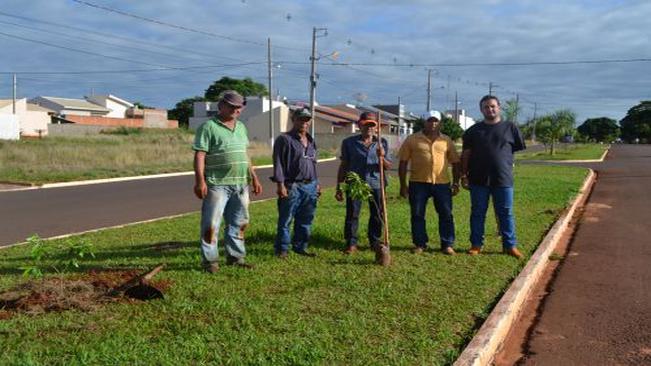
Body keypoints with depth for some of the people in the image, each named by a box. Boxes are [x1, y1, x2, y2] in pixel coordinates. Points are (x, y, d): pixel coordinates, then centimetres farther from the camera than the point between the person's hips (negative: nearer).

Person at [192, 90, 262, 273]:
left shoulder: (241, 127, 16)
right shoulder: (208, 126, -6)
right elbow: (199, 155, -12)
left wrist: (254, 178, 18)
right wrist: (200, 181, -21)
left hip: (240, 184, 7)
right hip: (217, 185, -7)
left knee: (238, 223, 13)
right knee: (211, 224, -2)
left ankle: (235, 257, 25)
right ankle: (209, 260, 8)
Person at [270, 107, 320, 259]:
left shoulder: (311, 141, 18)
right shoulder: (284, 139, -5)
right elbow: (278, 163, -10)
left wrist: (316, 183, 21)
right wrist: (280, 184, -17)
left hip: (310, 186, 7)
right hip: (292, 187, -7)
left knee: (305, 221, 11)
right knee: (285, 220, -1)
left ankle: (300, 247, 22)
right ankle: (282, 249, 8)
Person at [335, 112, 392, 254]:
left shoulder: (382, 143, 6)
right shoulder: (349, 142, 3)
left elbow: (388, 166, 4)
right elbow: (343, 166, 7)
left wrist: (382, 157, -17)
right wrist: (339, 188, 5)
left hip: (376, 184, 1)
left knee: (377, 215, 8)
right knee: (352, 214, -1)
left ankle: (375, 242, 23)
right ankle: (351, 243, 9)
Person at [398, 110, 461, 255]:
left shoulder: (446, 141, 9)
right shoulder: (412, 139, 3)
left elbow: (455, 163, 12)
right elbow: (403, 163, 3)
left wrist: (456, 183, 5)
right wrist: (403, 185, -1)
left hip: (442, 183, 1)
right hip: (418, 183, -1)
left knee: (446, 215, 3)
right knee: (417, 215, 5)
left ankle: (447, 245, 13)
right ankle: (420, 244, 17)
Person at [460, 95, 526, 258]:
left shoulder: (510, 128, 4)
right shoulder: (474, 130, 7)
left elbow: (518, 149, 11)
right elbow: (466, 154, 6)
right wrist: (463, 175, 2)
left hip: (503, 179, -1)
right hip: (478, 179, 1)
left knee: (506, 214, 5)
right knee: (477, 213, 8)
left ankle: (510, 245, 14)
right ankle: (476, 244, 17)